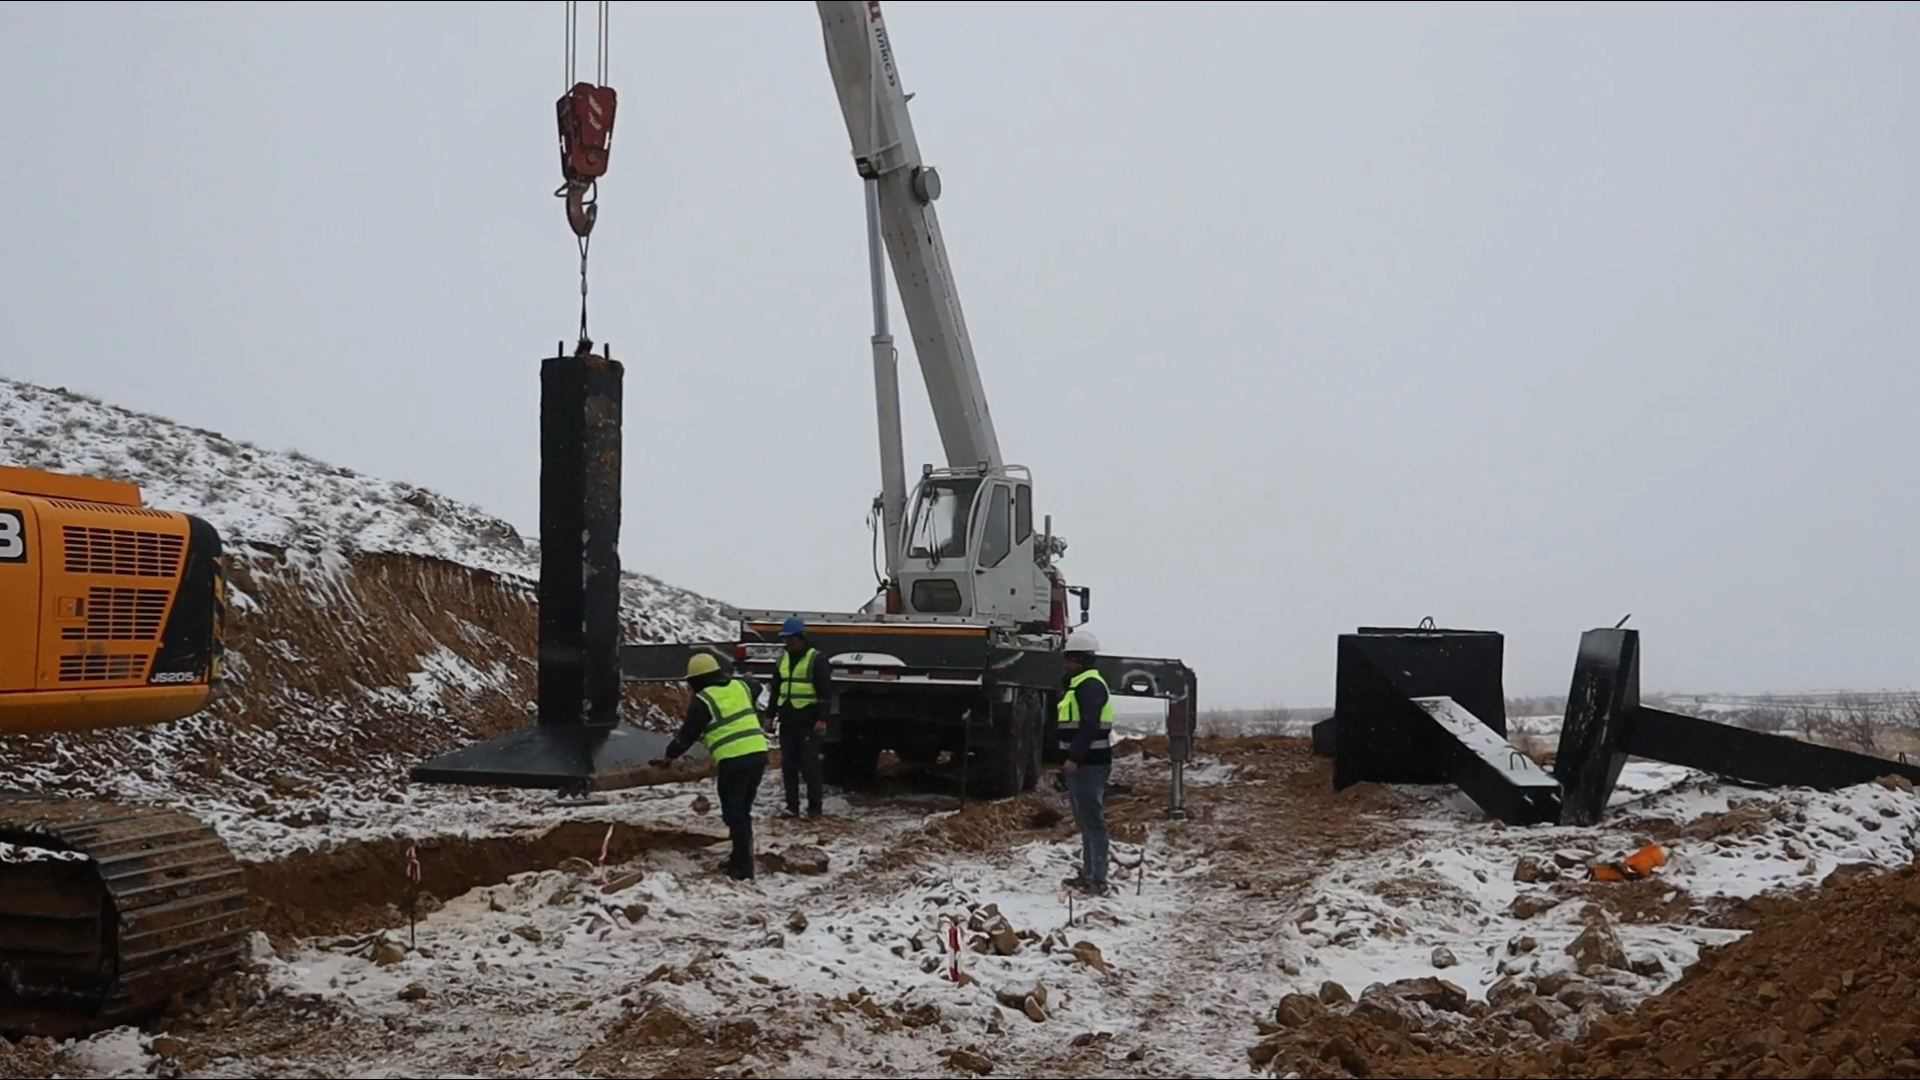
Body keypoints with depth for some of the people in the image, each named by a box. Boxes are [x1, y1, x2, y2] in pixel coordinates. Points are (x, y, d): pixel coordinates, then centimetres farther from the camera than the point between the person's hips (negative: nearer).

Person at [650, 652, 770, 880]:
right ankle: (742, 859, 22)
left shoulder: (703, 700, -4)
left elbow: (687, 734, 2)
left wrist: (669, 756, 15)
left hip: (733, 760, -7)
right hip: (758, 753, 7)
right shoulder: (739, 687, 14)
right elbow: (755, 689, 38)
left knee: (734, 814, -1)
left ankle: (743, 866, -4)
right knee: (743, 811, 18)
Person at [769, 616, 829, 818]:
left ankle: (814, 807, 2)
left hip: (808, 722, -6)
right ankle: (792, 805, 14)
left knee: (810, 766, -4)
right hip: (787, 721, 6)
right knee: (788, 766, 7)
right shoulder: (783, 659, 13)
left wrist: (822, 719, -17)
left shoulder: (815, 660, -7)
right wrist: (770, 715, 16)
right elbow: (775, 689, 21)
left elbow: (824, 692, -10)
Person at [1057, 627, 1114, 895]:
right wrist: (1073, 759, 24)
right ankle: (1089, 874, 23)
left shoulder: (1089, 685, -14)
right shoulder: (1080, 684, 20)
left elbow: (1089, 726, -24)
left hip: (1089, 765, -11)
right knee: (1086, 821, 15)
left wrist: (1075, 758, -26)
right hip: (1083, 764, 11)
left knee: (1092, 821, -10)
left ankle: (1098, 880, -11)